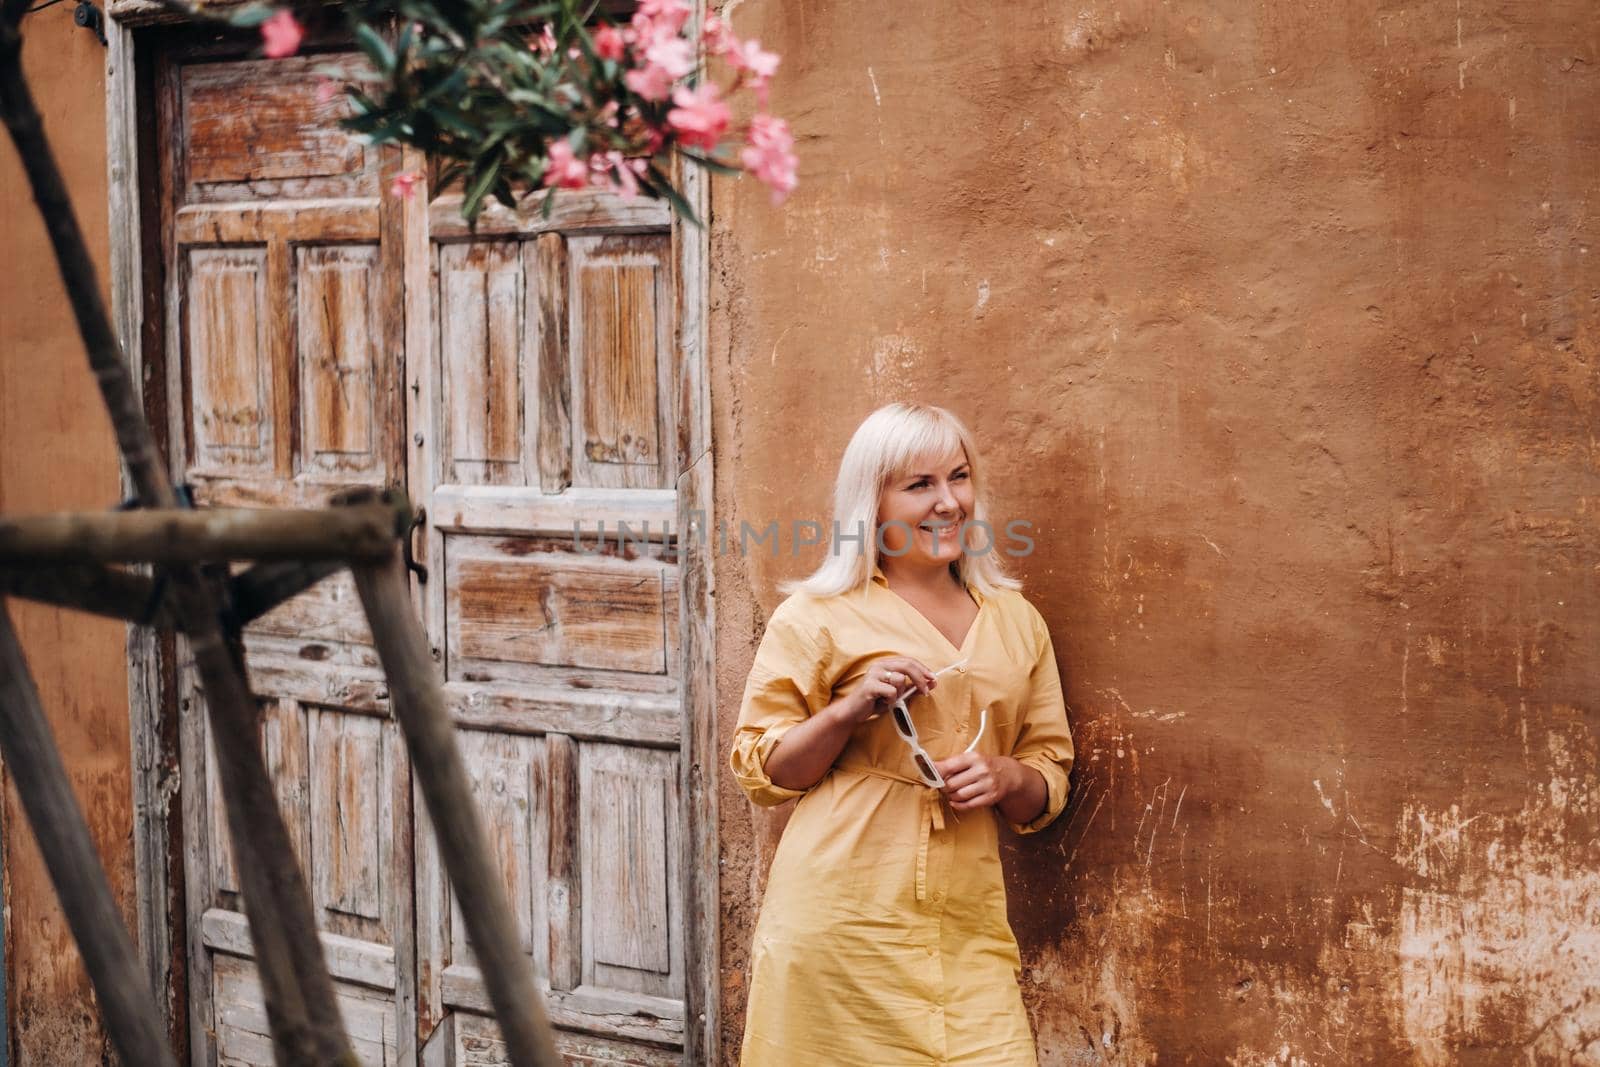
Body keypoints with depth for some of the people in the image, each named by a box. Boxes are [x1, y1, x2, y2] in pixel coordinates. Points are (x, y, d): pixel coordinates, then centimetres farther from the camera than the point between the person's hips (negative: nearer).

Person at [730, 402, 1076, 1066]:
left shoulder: (1016, 623, 15)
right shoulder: (818, 616, 2)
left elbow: (1050, 778, 19)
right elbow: (761, 773, 2)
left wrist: (1007, 778, -3)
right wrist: (851, 709, -13)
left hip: (967, 930, 3)